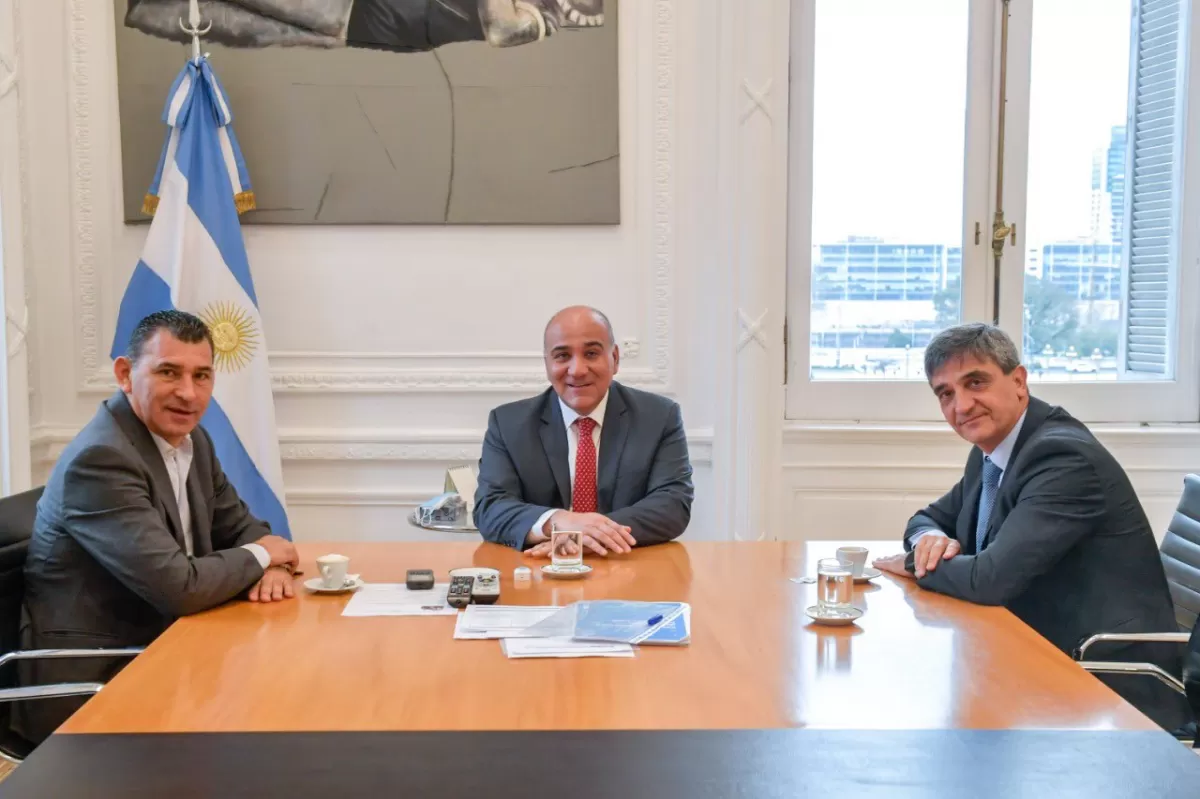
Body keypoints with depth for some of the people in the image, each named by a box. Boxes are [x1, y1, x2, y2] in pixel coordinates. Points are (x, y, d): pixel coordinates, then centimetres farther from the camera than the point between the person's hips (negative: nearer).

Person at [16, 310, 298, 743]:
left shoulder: (191, 439, 5)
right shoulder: (99, 459, -22)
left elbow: (239, 527, 14)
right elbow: (178, 588, -27)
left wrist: (274, 567, -9)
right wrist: (259, 557, -10)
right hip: (88, 686, -8)